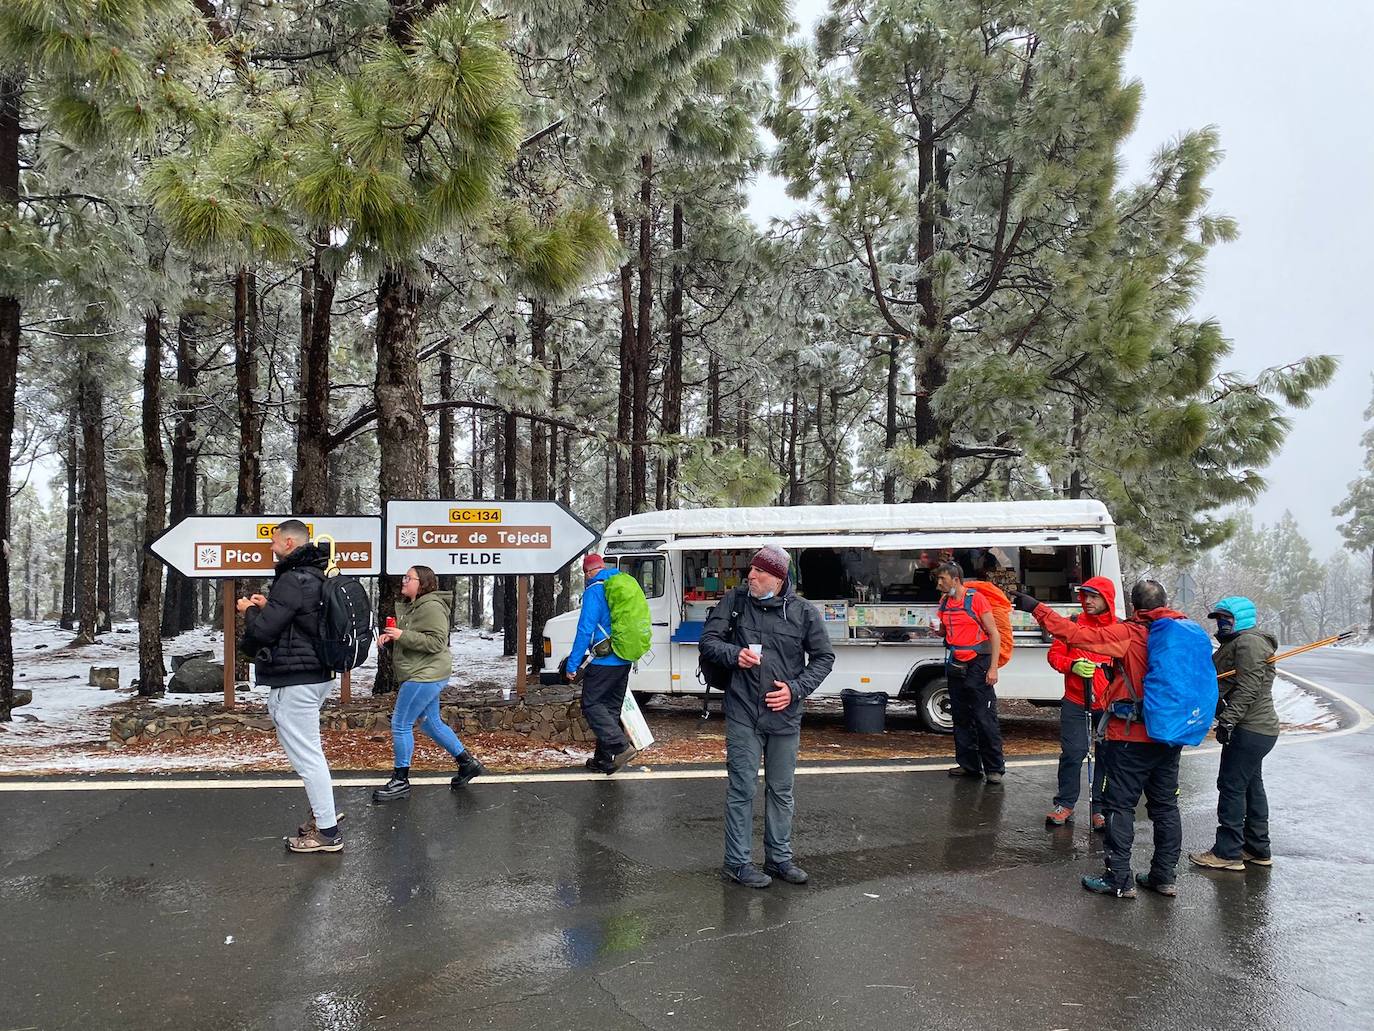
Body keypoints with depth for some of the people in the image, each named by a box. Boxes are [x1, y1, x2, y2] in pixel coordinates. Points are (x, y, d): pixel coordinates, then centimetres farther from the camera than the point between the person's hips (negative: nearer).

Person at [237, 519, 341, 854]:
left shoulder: (292, 581, -20)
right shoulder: (316, 577, 12)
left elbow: (262, 631, -19)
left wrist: (249, 611, 1)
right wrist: (267, 607, 12)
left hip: (294, 682, -10)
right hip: (318, 675, 10)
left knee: (305, 754, -3)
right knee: (307, 749, 24)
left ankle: (328, 832, 2)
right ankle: (323, 810, 33)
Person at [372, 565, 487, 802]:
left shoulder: (431, 607, -17)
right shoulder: (408, 607, 16)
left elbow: (436, 642, -23)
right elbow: (407, 640, 25)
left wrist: (402, 635, -24)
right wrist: (387, 637, 3)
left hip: (425, 676, -11)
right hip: (425, 676, 11)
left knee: (400, 725, -5)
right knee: (431, 723, 17)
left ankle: (401, 781, 6)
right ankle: (467, 763, 26)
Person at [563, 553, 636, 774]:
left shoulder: (594, 590, -11)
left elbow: (585, 629, -16)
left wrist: (572, 665, -13)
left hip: (605, 661, -8)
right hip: (625, 660, 8)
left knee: (591, 704, 0)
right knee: (611, 708, 13)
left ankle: (621, 746, -13)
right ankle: (604, 759, 17)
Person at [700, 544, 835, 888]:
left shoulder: (803, 611, -2)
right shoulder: (735, 601, -2)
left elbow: (824, 657, 5)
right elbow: (708, 640, 2)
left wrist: (796, 688, -8)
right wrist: (734, 654, -18)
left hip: (785, 715, 2)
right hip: (743, 714, -2)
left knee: (782, 790, 14)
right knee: (742, 789, 1)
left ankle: (779, 858, 29)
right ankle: (737, 862, 14)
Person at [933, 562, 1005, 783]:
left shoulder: (976, 599, -10)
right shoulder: (944, 601, 9)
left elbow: (994, 633, -9)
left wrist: (993, 668, -14)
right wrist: (937, 629, -2)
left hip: (977, 665, -7)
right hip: (955, 666, 7)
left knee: (985, 719, -6)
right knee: (961, 719, 11)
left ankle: (995, 768, 2)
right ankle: (968, 764, 19)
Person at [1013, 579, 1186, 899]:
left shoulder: (1129, 634, -14)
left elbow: (1077, 634, -20)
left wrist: (1037, 608, -15)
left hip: (1131, 737, -6)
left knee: (1120, 805, 2)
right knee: (1165, 806, 15)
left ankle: (1120, 879, 3)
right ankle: (1164, 877, 21)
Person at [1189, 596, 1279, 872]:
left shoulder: (1249, 641, -13)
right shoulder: (1234, 643, 21)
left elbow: (1248, 688, -22)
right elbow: (1222, 683, 22)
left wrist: (1227, 720, -23)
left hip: (1249, 730, -11)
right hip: (1260, 728, 11)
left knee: (1231, 785, -8)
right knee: (1251, 785, 16)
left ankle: (1228, 853, -3)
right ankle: (1258, 849, 24)